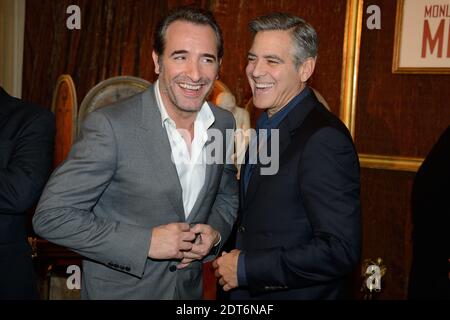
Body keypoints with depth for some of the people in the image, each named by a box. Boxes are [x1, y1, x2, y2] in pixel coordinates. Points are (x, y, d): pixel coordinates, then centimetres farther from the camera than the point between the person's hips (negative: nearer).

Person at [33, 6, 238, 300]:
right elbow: (51, 216, -21)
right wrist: (146, 242, -25)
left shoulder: (225, 124, -5)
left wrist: (216, 231, -10)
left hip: (190, 289, 5)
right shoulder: (110, 126, -22)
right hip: (119, 289, -5)